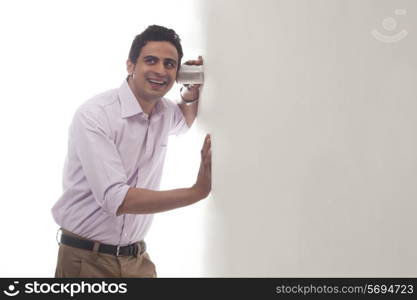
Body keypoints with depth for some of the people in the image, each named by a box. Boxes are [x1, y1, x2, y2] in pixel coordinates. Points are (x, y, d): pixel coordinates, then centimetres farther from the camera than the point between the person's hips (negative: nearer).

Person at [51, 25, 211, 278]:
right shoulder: (94, 115, -18)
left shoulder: (164, 111, 3)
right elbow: (115, 199, -26)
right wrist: (197, 192, -27)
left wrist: (192, 93, 6)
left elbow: (184, 122, 29)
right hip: (87, 259, -6)